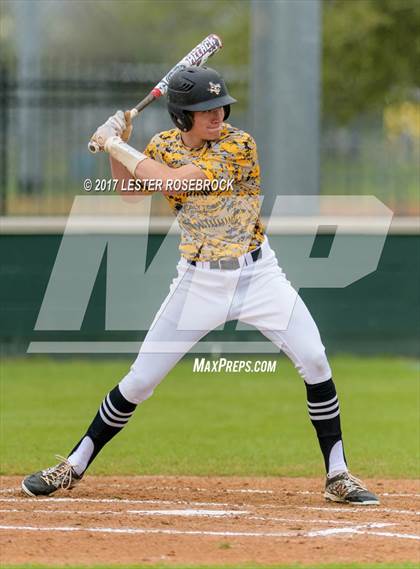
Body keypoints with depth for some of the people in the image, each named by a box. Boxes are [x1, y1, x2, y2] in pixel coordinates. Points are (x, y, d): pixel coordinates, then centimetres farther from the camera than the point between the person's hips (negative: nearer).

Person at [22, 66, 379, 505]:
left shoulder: (238, 146, -17)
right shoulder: (163, 145, 0)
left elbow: (171, 181, -25)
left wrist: (116, 144, -16)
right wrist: (115, 147, 0)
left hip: (258, 275, -3)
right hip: (199, 281, 3)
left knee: (314, 361, -16)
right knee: (140, 380, 1)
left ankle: (337, 475, -5)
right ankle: (74, 466, 15)